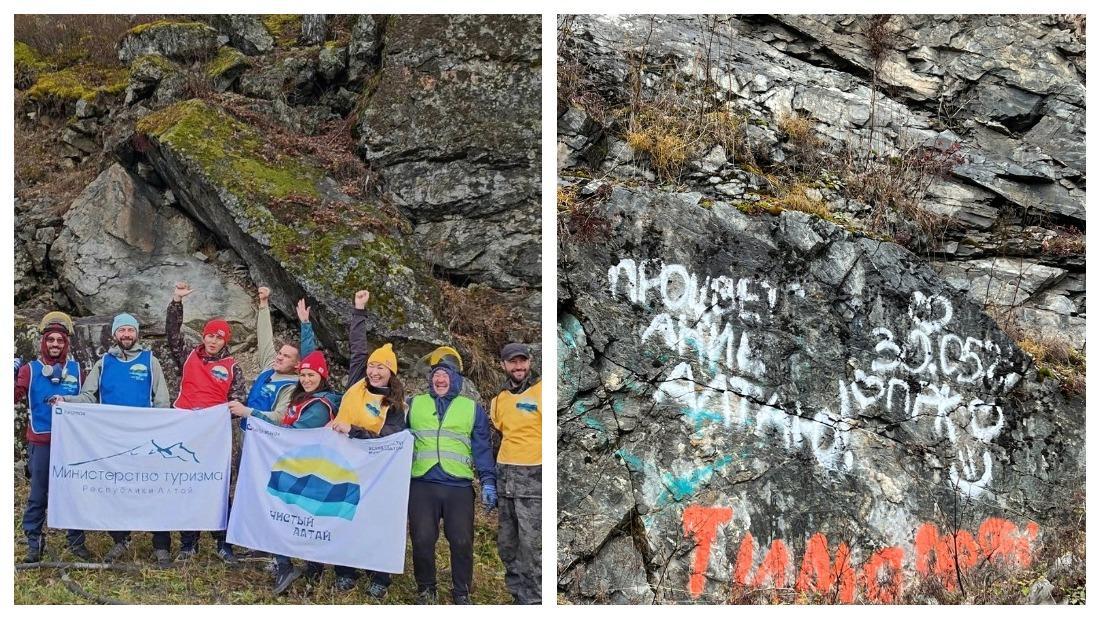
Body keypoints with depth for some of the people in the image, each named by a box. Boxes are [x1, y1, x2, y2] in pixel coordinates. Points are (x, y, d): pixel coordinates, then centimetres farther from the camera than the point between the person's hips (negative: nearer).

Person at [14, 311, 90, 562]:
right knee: (38, 495, 4)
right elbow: (14, 396, -12)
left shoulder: (75, 369, 6)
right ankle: (34, 543, 13)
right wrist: (9, 378, -27)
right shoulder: (30, 369, 0)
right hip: (40, 442, -2)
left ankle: (76, 541, 17)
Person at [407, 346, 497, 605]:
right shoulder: (414, 405, 14)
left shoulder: (472, 408, 12)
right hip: (422, 485, 1)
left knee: (462, 542, -1)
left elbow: (482, 448, 9)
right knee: (422, 540, 0)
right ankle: (426, 590, 16)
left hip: (459, 486, 0)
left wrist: (488, 481, -1)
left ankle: (462, 593, 13)